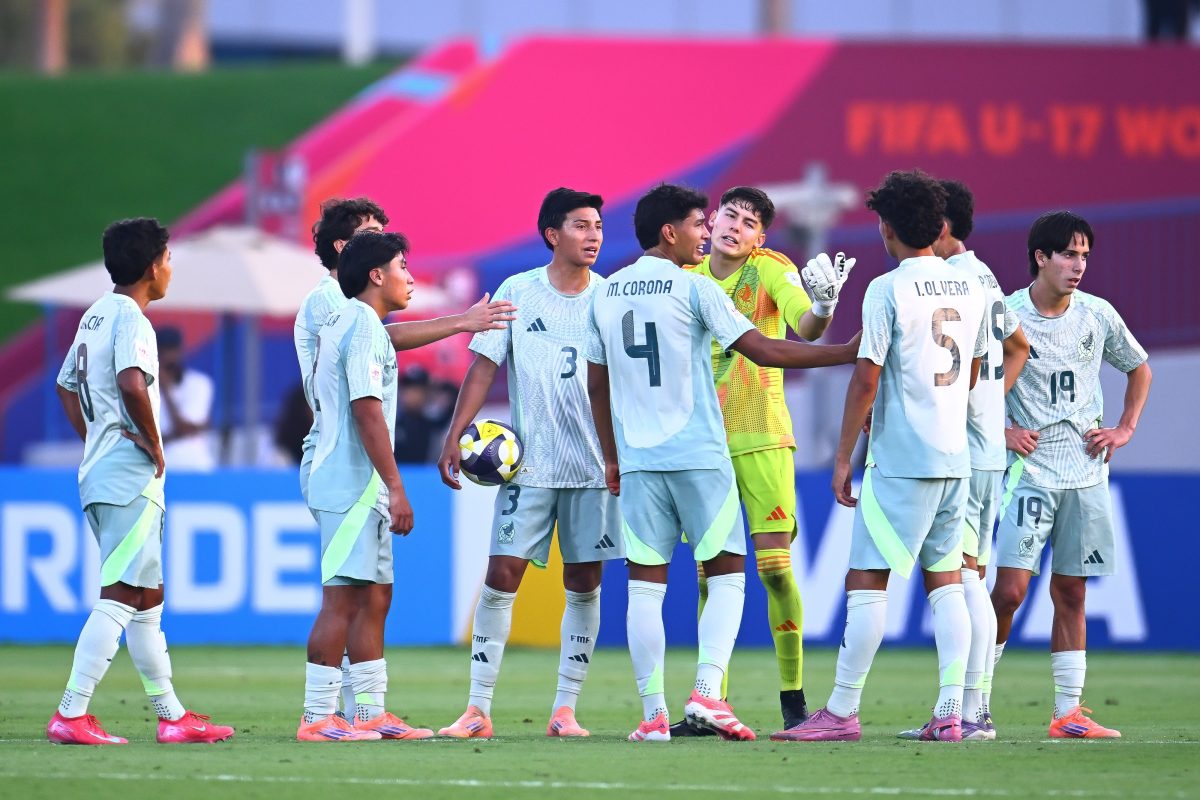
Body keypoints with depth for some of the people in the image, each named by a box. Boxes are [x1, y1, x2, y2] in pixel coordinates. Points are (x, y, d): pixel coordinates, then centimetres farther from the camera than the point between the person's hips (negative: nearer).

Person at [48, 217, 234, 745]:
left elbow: (66, 385, 27)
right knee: (119, 597, -11)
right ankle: (70, 716, -15)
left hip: (100, 473, 10)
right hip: (132, 477, -10)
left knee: (147, 599, 14)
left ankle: (171, 715, 20)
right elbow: (132, 386, -31)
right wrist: (154, 446, -18)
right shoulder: (130, 319, -14)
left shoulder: (96, 315, 15)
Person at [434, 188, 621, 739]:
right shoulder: (518, 292, 0)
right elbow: (484, 365, 1)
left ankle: (566, 709, 10)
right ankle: (478, 709, -2)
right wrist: (454, 436, -6)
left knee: (584, 583, 2)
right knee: (501, 575, -7)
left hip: (594, 465, 2)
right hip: (528, 464, -2)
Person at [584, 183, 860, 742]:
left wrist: (611, 458, 25)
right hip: (699, 456, -4)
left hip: (637, 462, 4)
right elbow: (764, 350, -9)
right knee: (726, 574, 5)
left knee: (645, 583, 5)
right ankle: (707, 692, -12)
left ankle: (653, 713, -1)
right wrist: (848, 353, -5)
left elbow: (597, 385, 15)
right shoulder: (693, 289, -6)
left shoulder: (605, 295, 10)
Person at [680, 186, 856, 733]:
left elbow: (805, 328, -22)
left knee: (775, 565, -9)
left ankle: (794, 702, -4)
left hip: (761, 440, -4)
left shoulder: (771, 270, -4)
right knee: (709, 574, 4)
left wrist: (822, 305, -42)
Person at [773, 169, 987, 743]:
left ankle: (841, 712, -3)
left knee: (867, 581, -3)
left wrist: (843, 456, -6)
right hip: (956, 455, 7)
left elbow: (866, 378, -13)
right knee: (945, 580, 9)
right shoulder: (969, 288, 9)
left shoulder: (888, 289, -11)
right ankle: (950, 713, 3)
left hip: (900, 459, -7)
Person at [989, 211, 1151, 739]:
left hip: (1086, 472, 4)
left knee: (1071, 590, 6)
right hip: (1028, 470, -4)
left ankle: (1068, 713, 9)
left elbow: (1138, 368, 20)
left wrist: (1125, 429, 9)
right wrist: (1000, 432, -8)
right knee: (1010, 587, -12)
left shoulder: (1098, 316, 3)